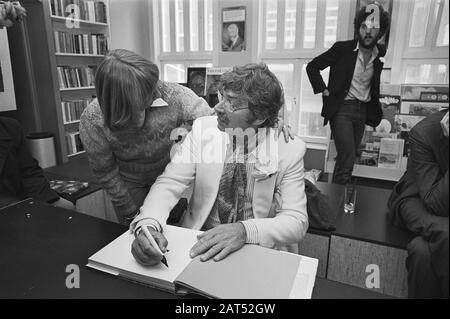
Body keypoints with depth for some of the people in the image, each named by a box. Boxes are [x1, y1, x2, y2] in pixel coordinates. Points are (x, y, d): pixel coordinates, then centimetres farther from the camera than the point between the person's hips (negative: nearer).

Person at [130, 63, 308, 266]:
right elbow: (169, 184, -10)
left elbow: (297, 221, -13)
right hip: (200, 244, 1)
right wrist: (147, 225, -30)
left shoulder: (289, 149, -12)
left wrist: (245, 231, -31)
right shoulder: (203, 129, -7)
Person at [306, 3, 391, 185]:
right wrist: (324, 90, -7)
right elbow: (312, 67, -2)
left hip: (363, 111, 5)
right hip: (341, 109, -4)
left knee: (347, 159, 11)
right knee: (347, 158, -13)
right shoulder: (342, 48, -8)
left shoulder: (382, 55, 3)